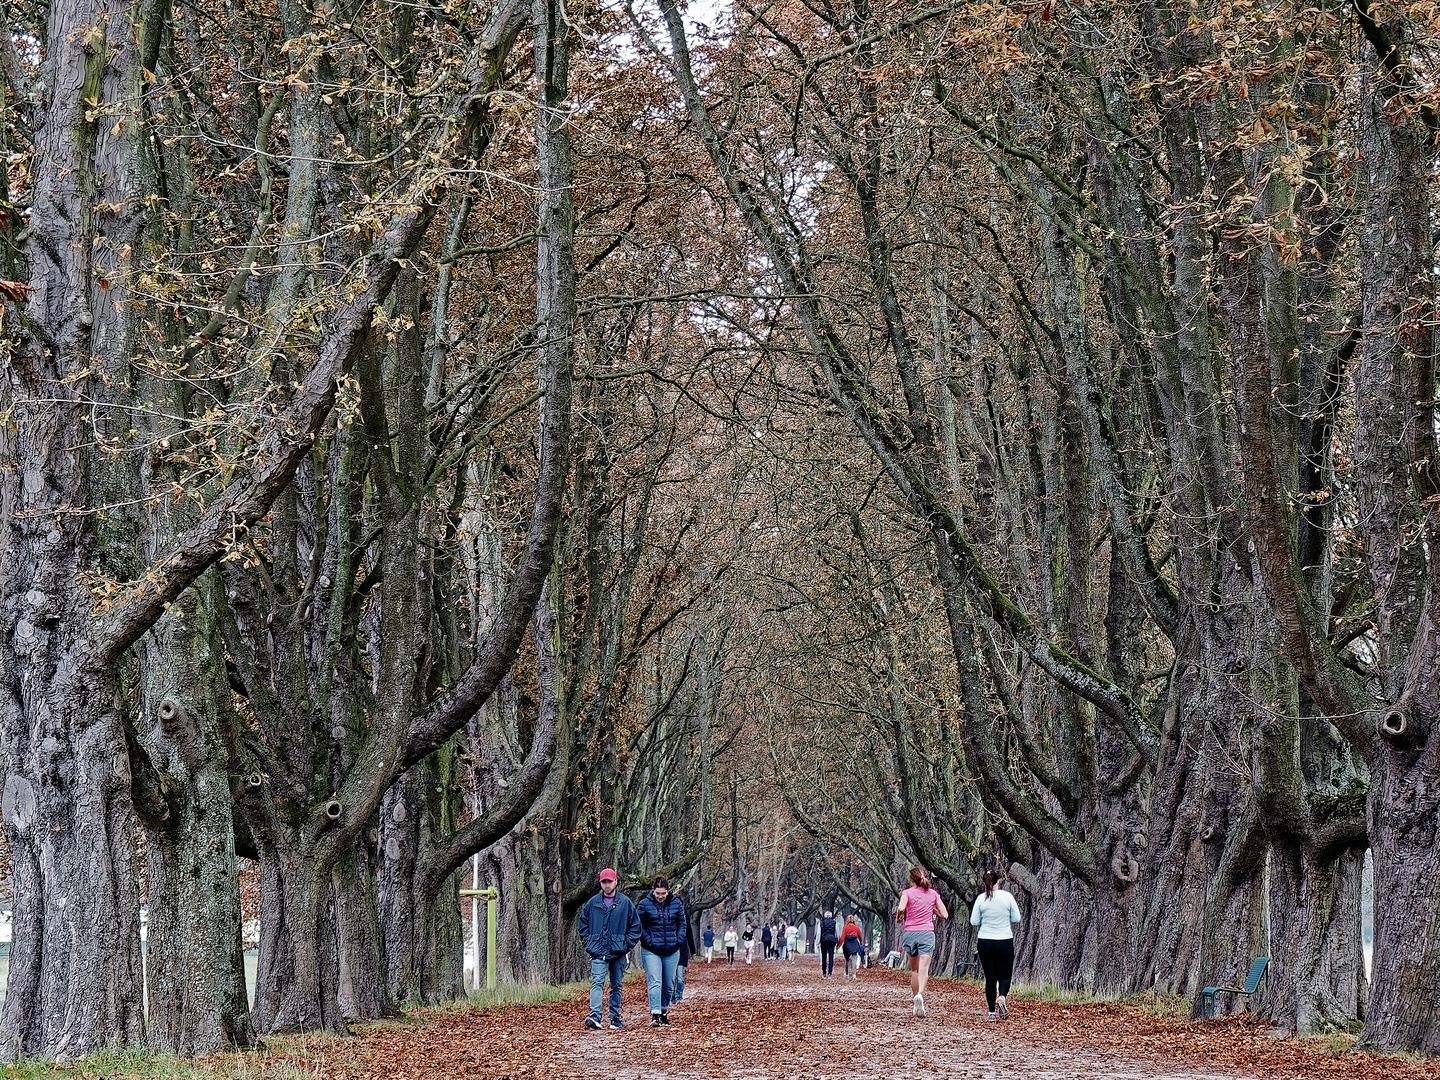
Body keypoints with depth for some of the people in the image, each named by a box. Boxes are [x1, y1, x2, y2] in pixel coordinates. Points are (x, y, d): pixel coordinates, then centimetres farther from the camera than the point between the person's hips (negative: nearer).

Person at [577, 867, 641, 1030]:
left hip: (618, 952, 1)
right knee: (597, 983, -16)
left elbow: (635, 925, 8)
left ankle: (615, 1018, 18)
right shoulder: (592, 903, 5)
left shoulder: (626, 902, 2)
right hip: (598, 951, -1)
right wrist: (589, 942, 5)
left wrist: (628, 943, -1)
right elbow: (583, 924, 16)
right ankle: (594, 1015, -29)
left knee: (616, 986, 9)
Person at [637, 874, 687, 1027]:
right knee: (654, 983, -14)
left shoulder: (676, 904, 4)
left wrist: (678, 941, -2)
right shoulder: (645, 904, -4)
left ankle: (664, 1010, 29)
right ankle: (655, 1015, -20)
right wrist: (648, 941, -11)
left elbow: (682, 924, 12)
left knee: (668, 984, 10)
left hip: (671, 951, 3)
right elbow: (639, 927, 1)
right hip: (651, 951, -3)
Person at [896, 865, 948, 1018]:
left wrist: (898, 917, 2)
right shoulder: (933, 894, 6)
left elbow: (901, 908, -19)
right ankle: (920, 995, -36)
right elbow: (944, 915, 7)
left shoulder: (908, 893, 0)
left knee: (914, 969, 15)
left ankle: (917, 1001, 18)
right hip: (927, 933, 0)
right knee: (923, 968, -12)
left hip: (910, 932, 0)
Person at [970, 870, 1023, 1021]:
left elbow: (974, 922, -1)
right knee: (1004, 976, 8)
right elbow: (1016, 918, 1)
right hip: (1005, 941, -1)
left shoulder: (981, 899, -5)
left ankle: (992, 1011, 7)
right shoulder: (1007, 896, -6)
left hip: (985, 942, 1)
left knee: (990, 977, 8)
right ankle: (1001, 997, -22)